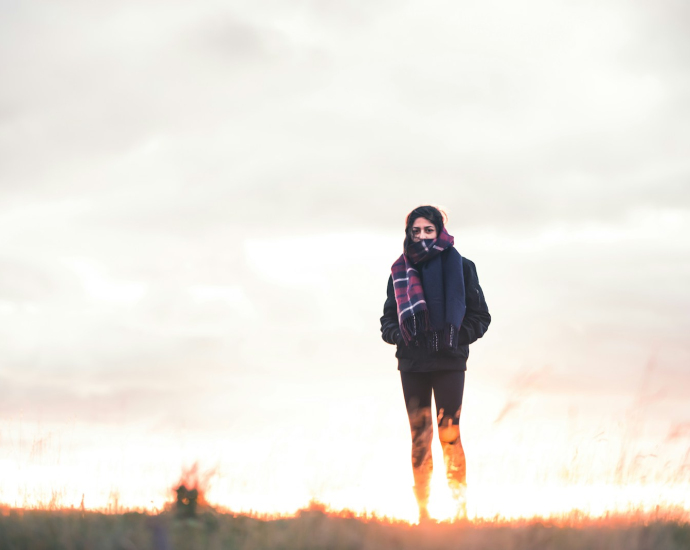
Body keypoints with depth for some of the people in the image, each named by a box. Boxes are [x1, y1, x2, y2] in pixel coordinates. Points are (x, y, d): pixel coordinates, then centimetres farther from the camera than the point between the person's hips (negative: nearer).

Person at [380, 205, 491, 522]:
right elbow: (388, 318, 15)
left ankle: (460, 507, -3)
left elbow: (480, 316, 6)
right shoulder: (400, 270, 9)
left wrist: (458, 337, -9)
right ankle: (423, 511, 7)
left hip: (449, 362, -2)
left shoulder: (460, 267, 3)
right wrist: (397, 335, -5)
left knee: (449, 434, -8)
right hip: (412, 364, 3)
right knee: (419, 437, 4)